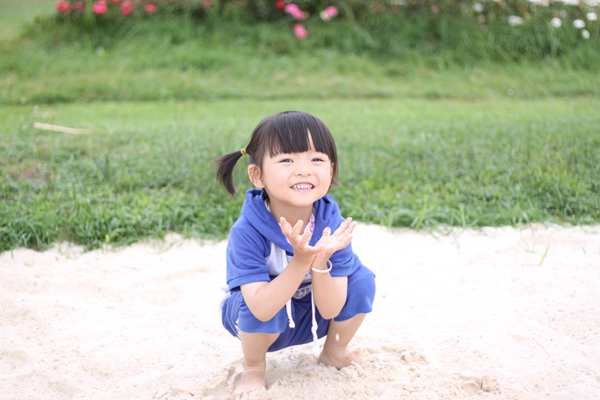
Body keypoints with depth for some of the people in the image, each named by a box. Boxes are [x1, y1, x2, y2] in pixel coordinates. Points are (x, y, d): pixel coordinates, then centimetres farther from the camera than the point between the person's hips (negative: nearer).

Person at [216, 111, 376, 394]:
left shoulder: (332, 225, -23)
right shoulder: (247, 232, -32)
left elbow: (330, 310, -24)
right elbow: (262, 309, -38)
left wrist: (321, 263, -42)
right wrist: (301, 262, -48)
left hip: (314, 318, 3)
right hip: (255, 323, -3)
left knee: (361, 280, -19)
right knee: (264, 306, -36)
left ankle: (334, 352, 11)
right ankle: (253, 367, -1)